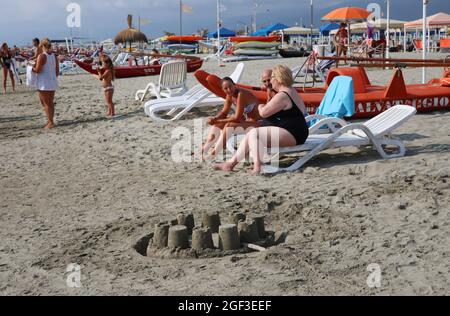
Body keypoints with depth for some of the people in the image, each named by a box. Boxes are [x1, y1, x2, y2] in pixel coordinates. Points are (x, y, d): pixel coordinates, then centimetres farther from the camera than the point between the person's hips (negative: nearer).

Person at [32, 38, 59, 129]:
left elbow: (37, 70, -16)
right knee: (51, 103, 16)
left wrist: (32, 68, 4)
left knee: (46, 103, 1)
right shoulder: (54, 55, 5)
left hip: (44, 83, -7)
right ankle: (51, 121, 23)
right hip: (53, 81, 7)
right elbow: (57, 70, 9)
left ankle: (50, 123, 2)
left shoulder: (41, 56, -14)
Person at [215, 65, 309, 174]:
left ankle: (257, 165, -37)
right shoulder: (292, 91, 16)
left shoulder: (282, 96, -18)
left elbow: (263, 113, -19)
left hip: (291, 135, -11)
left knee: (254, 133, -21)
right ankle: (231, 163, 4)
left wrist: (260, 107, 7)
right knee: (250, 136, 7)